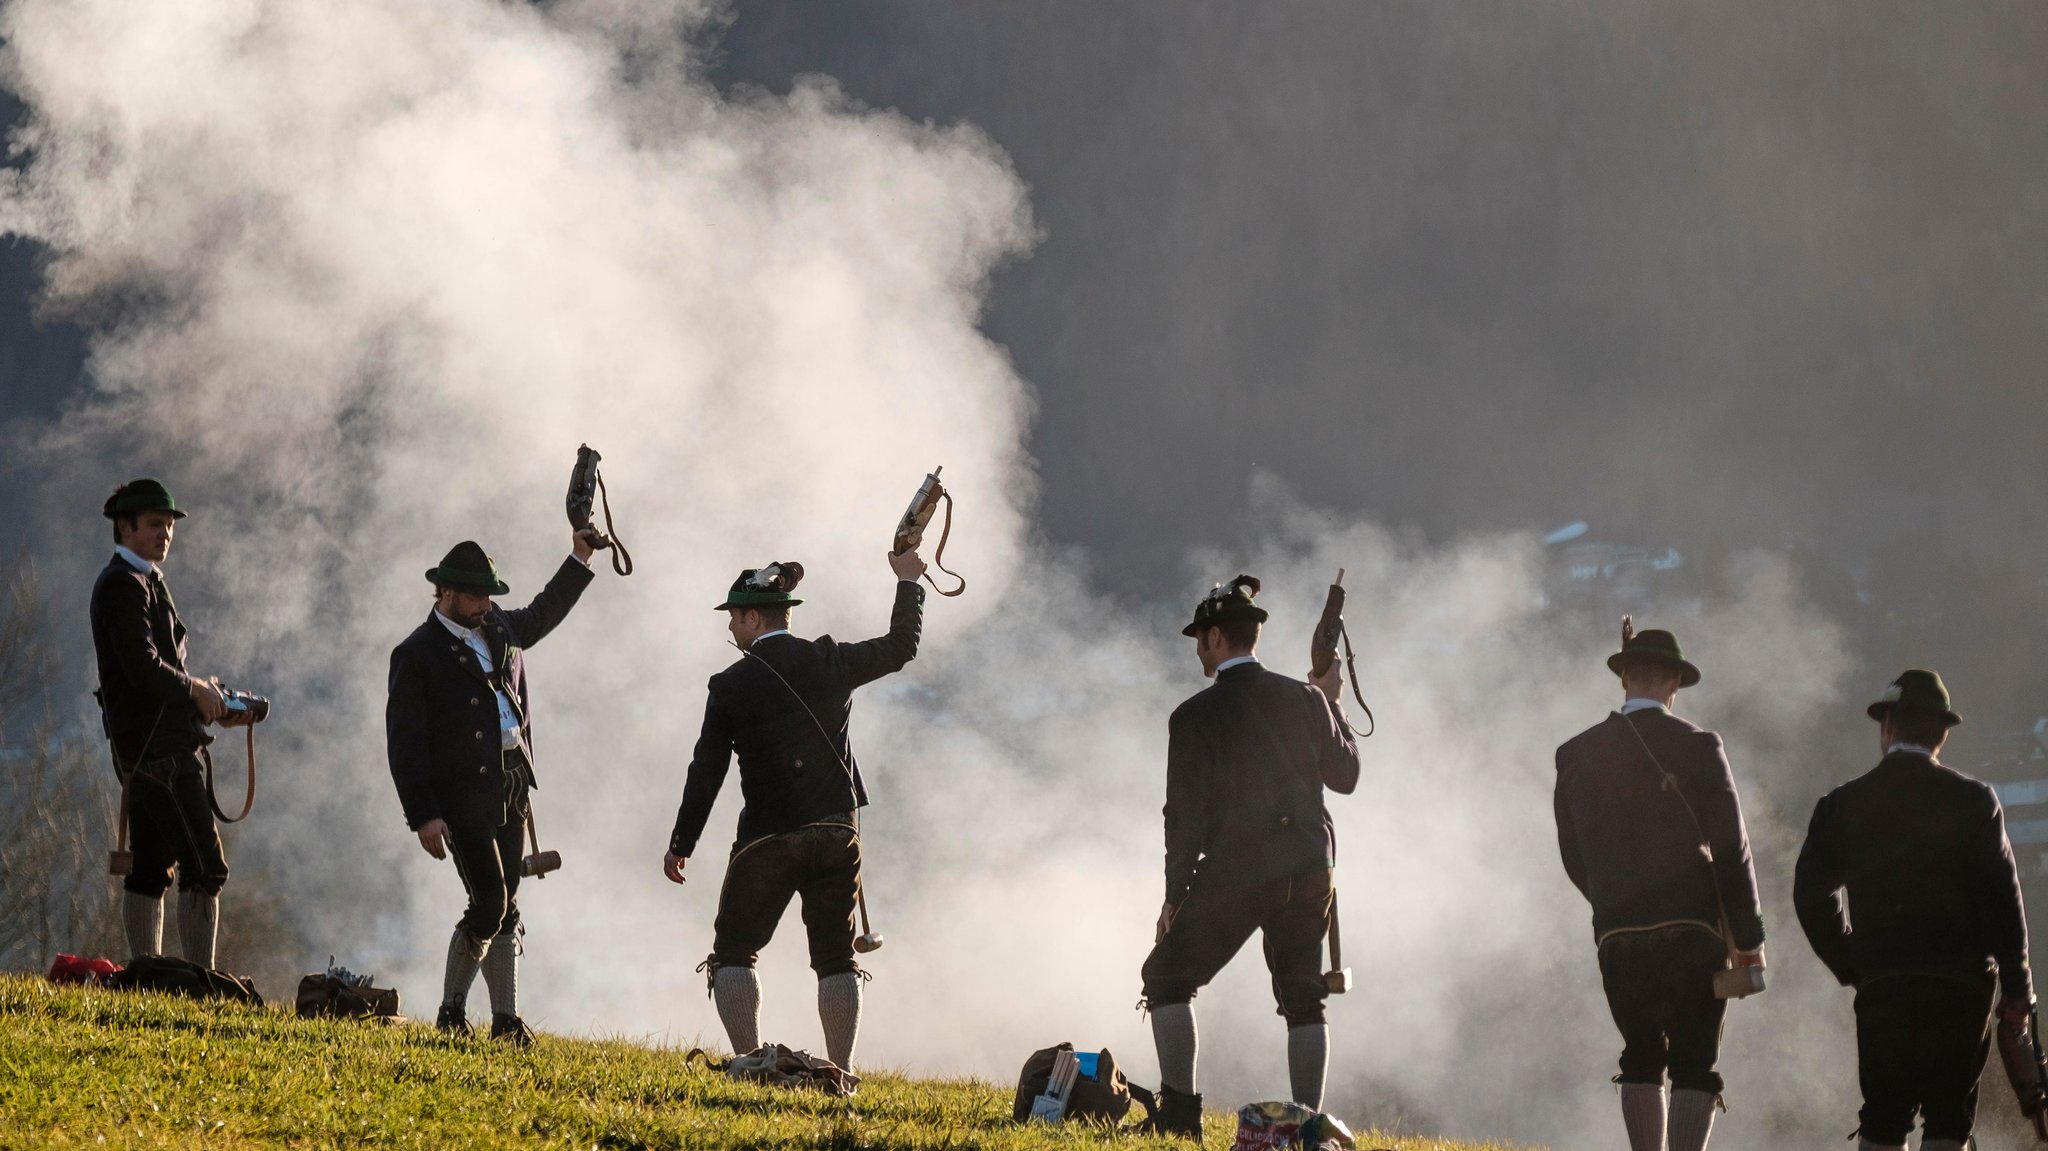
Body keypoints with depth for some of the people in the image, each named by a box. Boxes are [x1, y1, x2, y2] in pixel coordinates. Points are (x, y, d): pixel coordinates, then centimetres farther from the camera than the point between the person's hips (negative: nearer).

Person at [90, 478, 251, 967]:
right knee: (204, 866, -13)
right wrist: (196, 690, -8)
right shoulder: (123, 584, -11)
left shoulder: (144, 581, 21)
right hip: (159, 745, -11)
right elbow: (144, 667, -21)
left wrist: (212, 703, 10)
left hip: (144, 748, 11)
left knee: (149, 868, 9)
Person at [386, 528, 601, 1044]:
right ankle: (452, 1012, 2)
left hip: (511, 786, 7)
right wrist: (423, 815, -17)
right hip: (462, 796, -7)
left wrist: (579, 558, 26)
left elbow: (544, 612, 36)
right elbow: (404, 743, -10)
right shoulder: (416, 654, -8)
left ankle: (506, 1020, 12)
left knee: (506, 905, 8)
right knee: (490, 902, -13)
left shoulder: (500, 628, 12)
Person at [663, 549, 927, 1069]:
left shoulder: (731, 685, -6)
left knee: (733, 950, 7)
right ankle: (841, 1070, 3)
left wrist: (681, 845, 5)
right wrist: (908, 582, 31)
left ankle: (749, 1062, -7)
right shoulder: (830, 661, 1)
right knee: (835, 956, 9)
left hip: (767, 839, -3)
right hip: (836, 830, 3)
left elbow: (706, 772, -3)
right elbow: (900, 647, 17)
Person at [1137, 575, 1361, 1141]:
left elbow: (1185, 813, -8)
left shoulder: (1194, 716, -8)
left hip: (1232, 872, -4)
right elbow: (1345, 774, 13)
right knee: (1303, 999, 13)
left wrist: (1175, 895, -1)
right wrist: (1333, 705, 23)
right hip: (1309, 870, 4)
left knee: (1167, 977, 10)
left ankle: (1180, 1110, 1)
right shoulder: (1304, 699, 2)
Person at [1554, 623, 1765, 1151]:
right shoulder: (1696, 746, -6)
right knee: (1695, 1064, 0)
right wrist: (1749, 938, -2)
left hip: (1617, 935, 3)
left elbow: (1573, 856, 12)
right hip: (1693, 929, -3)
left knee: (1642, 1056, 16)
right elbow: (1731, 849, -8)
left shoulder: (1576, 754, 5)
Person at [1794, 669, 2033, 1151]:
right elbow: (2002, 897, -4)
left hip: (1880, 985, 2)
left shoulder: (1841, 804, 4)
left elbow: (1812, 895, 7)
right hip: (1961, 984, -2)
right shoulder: (1971, 800, -3)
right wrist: (2016, 987, 1)